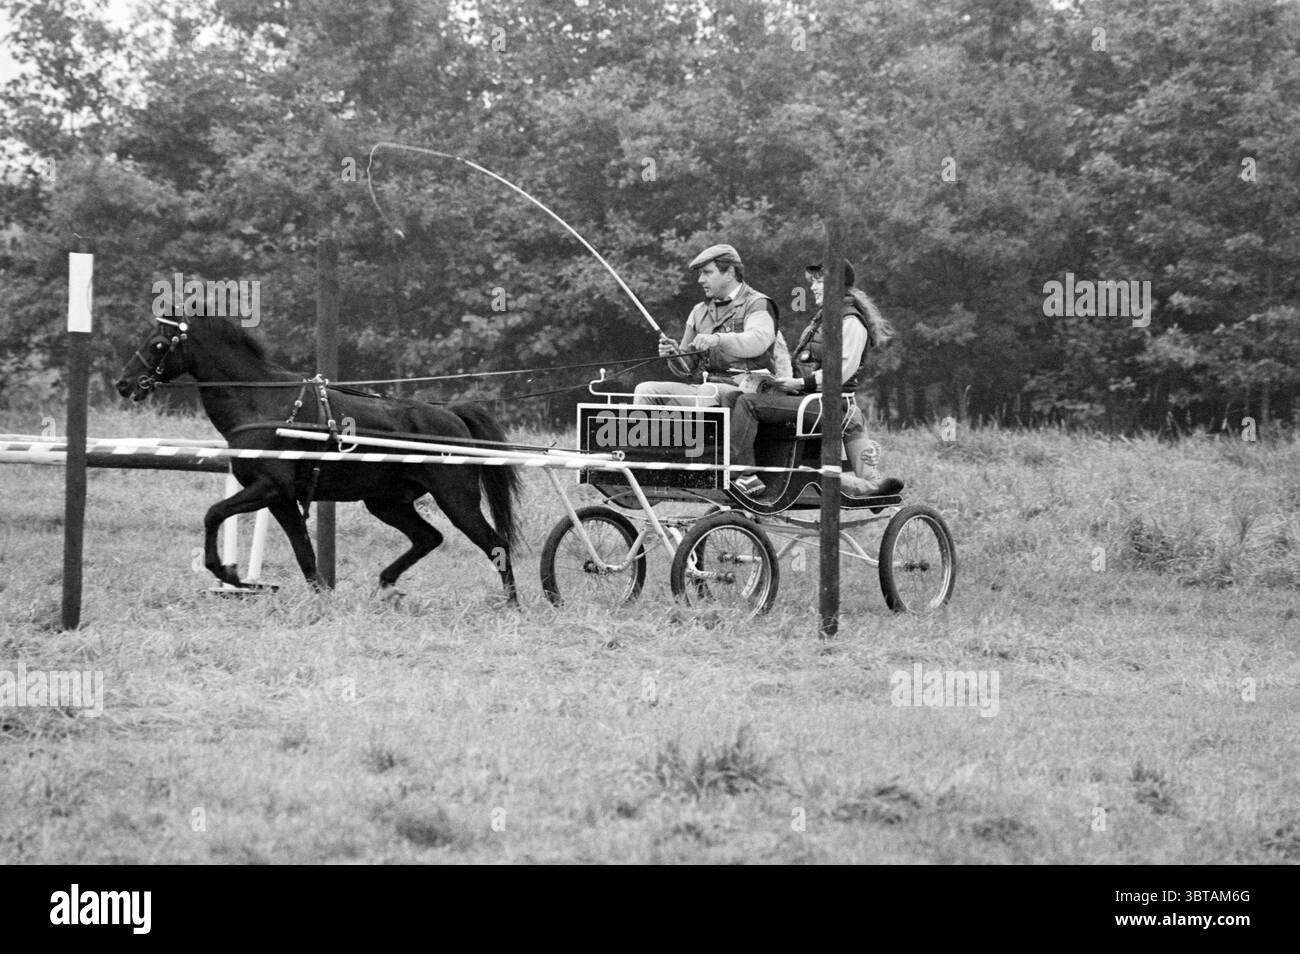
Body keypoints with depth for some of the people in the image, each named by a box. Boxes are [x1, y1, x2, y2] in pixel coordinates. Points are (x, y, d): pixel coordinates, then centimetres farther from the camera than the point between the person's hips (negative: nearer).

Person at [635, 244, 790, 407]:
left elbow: (758, 341, -21)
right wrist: (675, 355, -4)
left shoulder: (757, 304, 1)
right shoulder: (700, 311, 21)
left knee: (708, 392, -39)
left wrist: (718, 339, -36)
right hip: (702, 387, 7)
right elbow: (687, 368, 20)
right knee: (646, 391, -12)